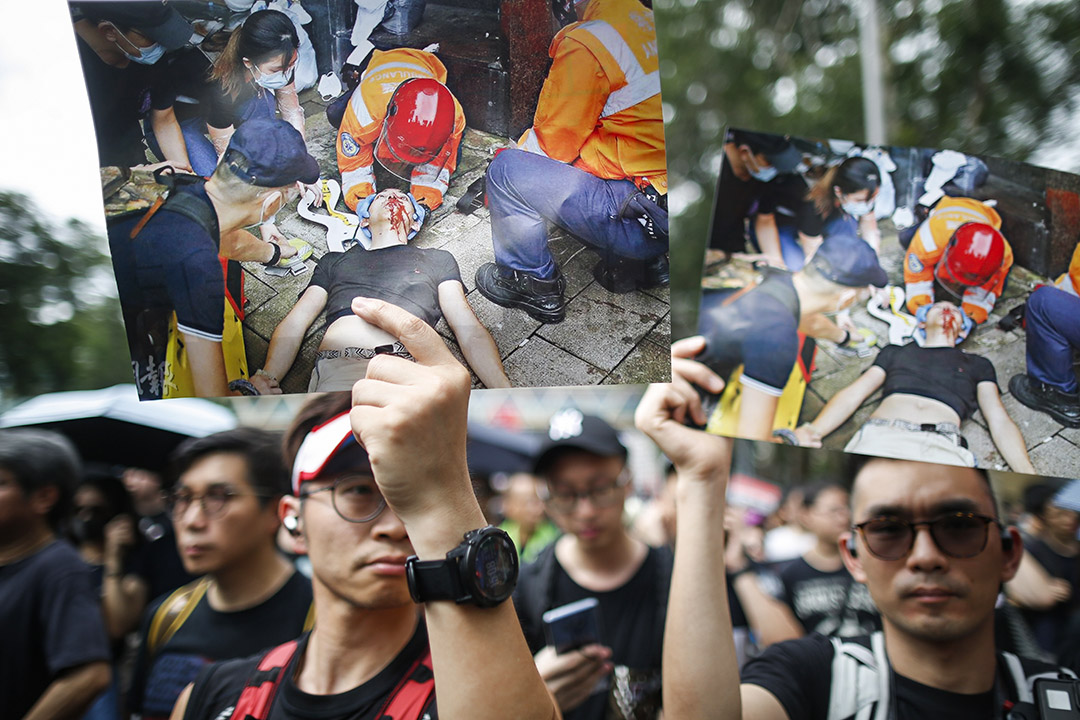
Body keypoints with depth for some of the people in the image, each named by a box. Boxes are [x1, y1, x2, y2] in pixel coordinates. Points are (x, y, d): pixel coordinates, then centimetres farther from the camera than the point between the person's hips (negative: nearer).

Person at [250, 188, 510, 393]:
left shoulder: (437, 260, 31)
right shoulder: (335, 261, 34)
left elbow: (470, 330, 19)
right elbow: (293, 324, 24)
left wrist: (503, 391, 1)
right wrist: (267, 377, 1)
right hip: (336, 368, 1)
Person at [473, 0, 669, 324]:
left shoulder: (585, 45, -15)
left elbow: (552, 143, -7)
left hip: (647, 218, -9)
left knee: (507, 169, -4)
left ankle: (533, 285, 12)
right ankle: (637, 263, 22)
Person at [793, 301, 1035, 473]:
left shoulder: (977, 365, 34)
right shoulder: (895, 352, 34)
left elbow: (1000, 421, 23)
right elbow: (852, 394, 22)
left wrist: (1027, 473, 3)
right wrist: (812, 430, 1)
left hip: (942, 445, 0)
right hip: (880, 435, 0)